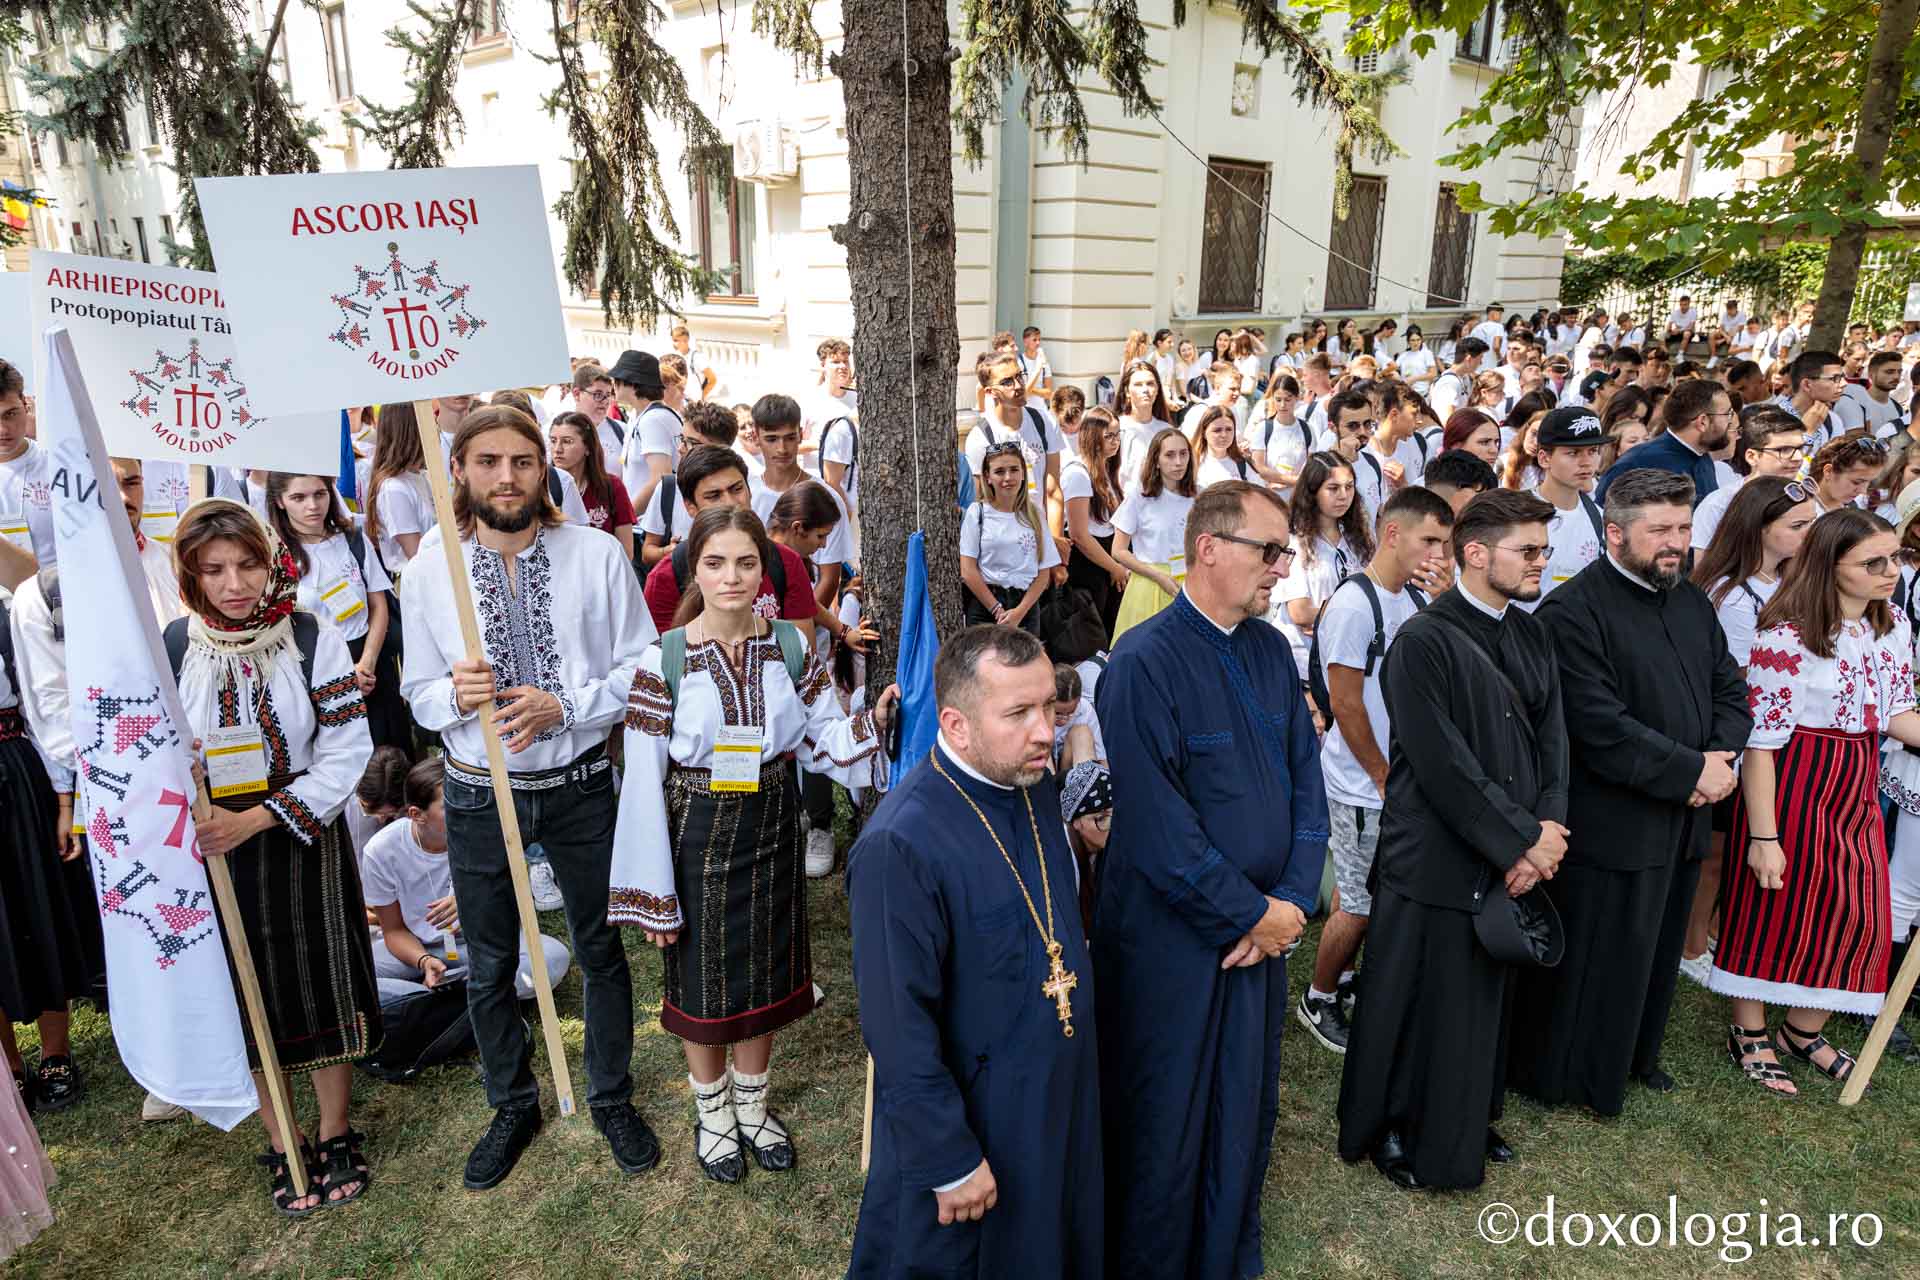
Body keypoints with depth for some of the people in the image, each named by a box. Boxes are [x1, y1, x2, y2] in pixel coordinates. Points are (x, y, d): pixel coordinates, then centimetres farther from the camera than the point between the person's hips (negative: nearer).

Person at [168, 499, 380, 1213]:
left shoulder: (312, 638, -10)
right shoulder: (169, 647, -7)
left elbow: (346, 750, -12)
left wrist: (257, 819, -19)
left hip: (304, 842, -1)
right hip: (212, 852, 1)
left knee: (322, 989, 11)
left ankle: (336, 1136, 32)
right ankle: (282, 1149, 33)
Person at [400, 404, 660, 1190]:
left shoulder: (598, 555, -10)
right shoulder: (430, 574, -5)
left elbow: (642, 669, -7)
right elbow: (420, 696, 2)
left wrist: (563, 706, -21)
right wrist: (457, 695, -20)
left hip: (579, 786, -1)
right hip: (480, 794, 2)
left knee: (600, 950, 15)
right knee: (489, 968, 17)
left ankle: (613, 1099, 38)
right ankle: (513, 1107, 42)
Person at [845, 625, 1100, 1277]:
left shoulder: (1038, 788, -6)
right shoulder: (899, 847, -31)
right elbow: (899, 1031, -25)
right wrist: (950, 1161, -18)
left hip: (1062, 1095, 7)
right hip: (968, 1118, -7)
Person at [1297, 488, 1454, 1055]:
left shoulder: (1418, 601, 6)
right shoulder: (1353, 604, -18)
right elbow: (1345, 704, -17)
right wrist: (1385, 780, -11)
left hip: (1401, 780, 7)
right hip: (1363, 785, -7)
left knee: (1359, 895, 17)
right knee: (1360, 904, 3)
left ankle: (1341, 982, 36)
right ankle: (1317, 1000, 22)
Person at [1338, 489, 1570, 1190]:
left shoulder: (1531, 634, 7)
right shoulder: (1423, 642, -17)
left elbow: (1552, 739, 6)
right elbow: (1444, 767, -20)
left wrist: (1545, 831, -7)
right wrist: (1524, 841, -14)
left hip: (1514, 860, 7)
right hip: (1436, 861, -7)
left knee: (1488, 996, 20)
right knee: (1416, 1002, 7)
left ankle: (1470, 1119, 41)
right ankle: (1389, 1129, 28)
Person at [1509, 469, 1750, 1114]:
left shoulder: (1692, 601, 8)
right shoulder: (1573, 612, -19)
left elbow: (1731, 690, 11)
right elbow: (1602, 729, -24)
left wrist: (1719, 756, -8)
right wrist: (1692, 772, -18)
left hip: (1683, 818, 8)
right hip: (1609, 825, -8)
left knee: (1656, 950, 22)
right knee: (1595, 958, 5)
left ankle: (1635, 1054, 42)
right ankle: (1568, 1074, 25)